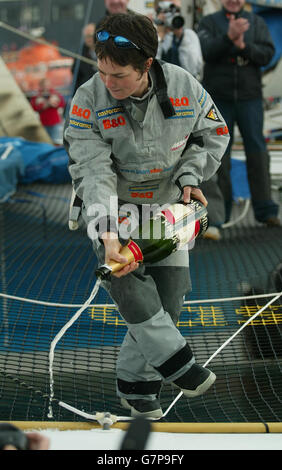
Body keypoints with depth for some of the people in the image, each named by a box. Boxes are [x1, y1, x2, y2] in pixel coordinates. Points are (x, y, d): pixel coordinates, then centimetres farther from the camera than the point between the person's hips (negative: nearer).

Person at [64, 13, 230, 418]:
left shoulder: (183, 86, -16)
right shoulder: (88, 102, -21)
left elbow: (213, 132, 4)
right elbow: (92, 172, -28)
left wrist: (190, 176, -11)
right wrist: (107, 236, -40)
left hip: (167, 203, 3)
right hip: (113, 205, -2)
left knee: (170, 292, -2)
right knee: (126, 280, -27)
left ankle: (136, 382, 11)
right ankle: (176, 361, -15)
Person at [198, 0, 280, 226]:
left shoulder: (257, 23, 9)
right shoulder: (209, 22, 5)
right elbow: (207, 52, -12)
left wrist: (244, 46, -19)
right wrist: (229, 37, -29)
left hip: (249, 97, 1)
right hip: (218, 98, -1)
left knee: (257, 151, -2)